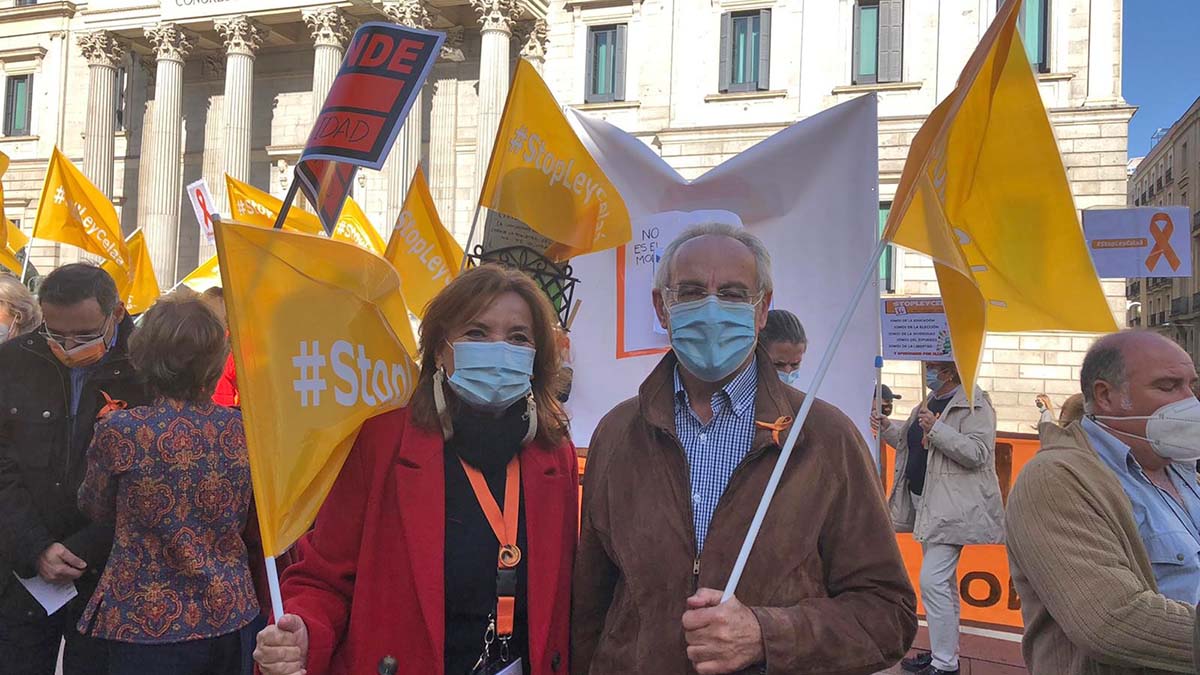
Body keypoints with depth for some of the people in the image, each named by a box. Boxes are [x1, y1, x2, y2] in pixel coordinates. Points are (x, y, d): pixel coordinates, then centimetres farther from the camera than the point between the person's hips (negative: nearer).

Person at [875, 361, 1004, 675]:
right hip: (924, 502, 9)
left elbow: (977, 453, -20)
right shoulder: (931, 401, 15)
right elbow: (915, 443, 24)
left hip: (952, 507, -9)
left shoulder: (975, 404, -11)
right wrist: (888, 428, 10)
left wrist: (936, 429, -27)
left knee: (932, 581, -12)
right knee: (943, 582, 17)